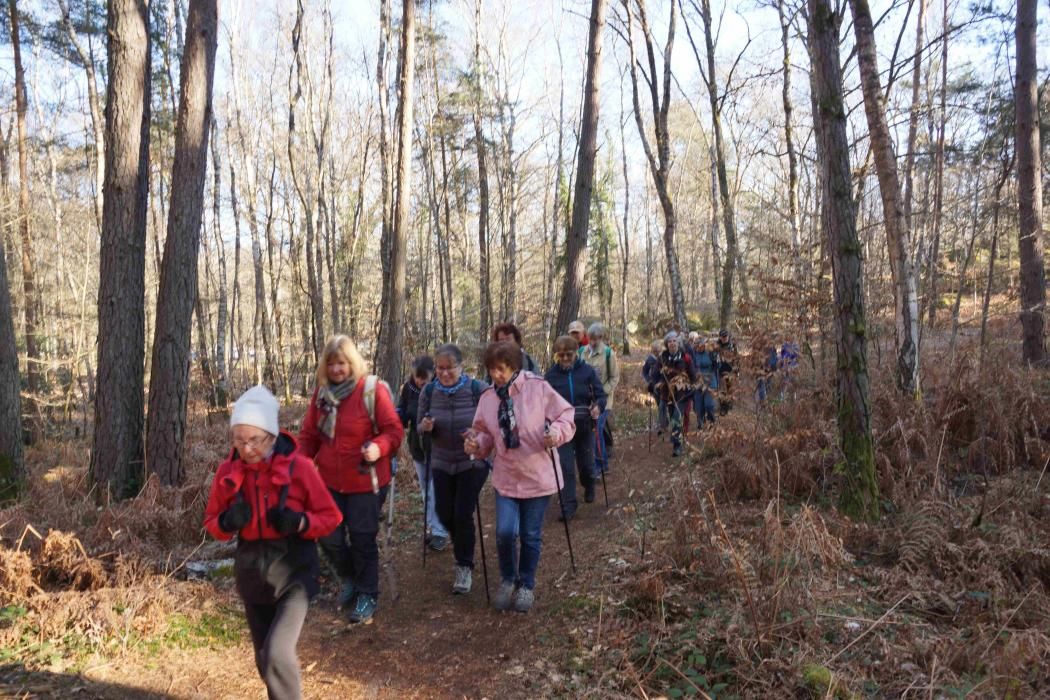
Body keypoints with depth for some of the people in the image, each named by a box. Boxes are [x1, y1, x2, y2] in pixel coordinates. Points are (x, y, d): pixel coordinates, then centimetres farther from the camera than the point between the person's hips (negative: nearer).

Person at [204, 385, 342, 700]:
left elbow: (331, 517, -6)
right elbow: (210, 519, 7)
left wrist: (300, 522, -25)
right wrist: (226, 523, -15)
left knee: (277, 655, -19)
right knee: (265, 660, 16)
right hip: (252, 573, 4)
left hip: (293, 571, -4)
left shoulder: (299, 466, -15)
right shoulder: (227, 471, -6)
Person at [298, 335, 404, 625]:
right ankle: (350, 578, 38)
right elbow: (309, 435, 8)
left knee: (363, 539, 4)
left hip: (365, 482, -5)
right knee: (329, 537, 8)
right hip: (329, 481, 5)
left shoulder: (373, 390, -13)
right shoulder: (321, 392, 3)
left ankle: (367, 595, 25)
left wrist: (379, 448, -32)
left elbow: (394, 431, -12)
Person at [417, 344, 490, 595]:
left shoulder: (478, 389, -17)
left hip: (472, 463, -3)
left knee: (463, 515, -6)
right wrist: (425, 427, -20)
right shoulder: (429, 392, -7)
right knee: (445, 515, 9)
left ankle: (465, 567, 16)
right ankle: (462, 547, 43)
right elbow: (420, 427, 3)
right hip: (442, 463, 4)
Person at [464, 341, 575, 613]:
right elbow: (486, 435, 10)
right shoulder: (487, 398, 1)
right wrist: (477, 444, -11)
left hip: (537, 476, -2)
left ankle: (527, 585, 33)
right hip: (506, 478, 3)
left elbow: (566, 417, -7)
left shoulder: (539, 388, -12)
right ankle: (508, 580, 23)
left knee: (530, 536, 8)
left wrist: (557, 432, -27)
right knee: (504, 533, -7)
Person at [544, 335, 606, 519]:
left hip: (585, 425, 0)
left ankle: (589, 487, 46)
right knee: (565, 467, -4)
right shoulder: (551, 374, -3)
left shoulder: (587, 371, -6)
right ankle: (569, 506, 7)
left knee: (585, 463, 13)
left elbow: (601, 395, -4)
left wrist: (598, 406, -25)